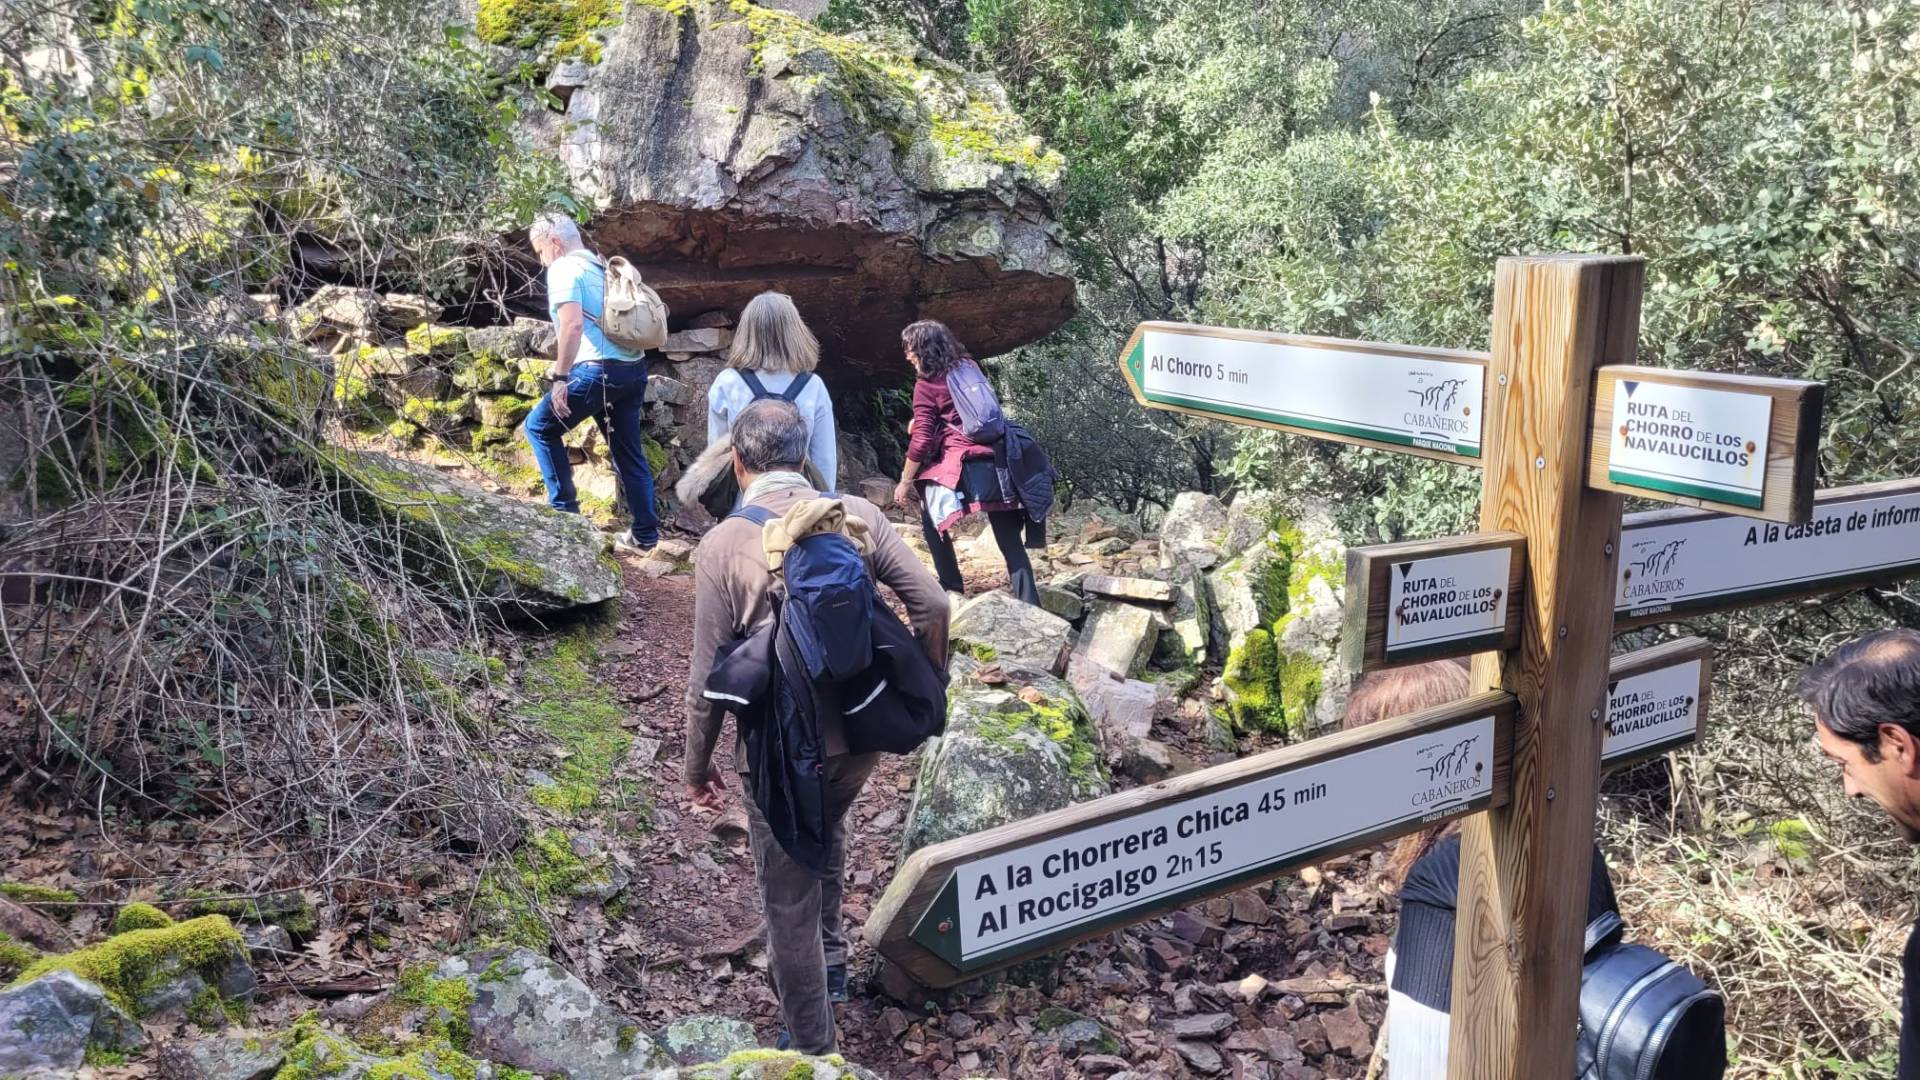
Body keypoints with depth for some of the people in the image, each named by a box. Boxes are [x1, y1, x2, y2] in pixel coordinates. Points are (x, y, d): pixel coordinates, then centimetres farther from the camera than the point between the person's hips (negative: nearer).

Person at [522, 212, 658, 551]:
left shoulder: (563, 268, -5)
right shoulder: (603, 267, 21)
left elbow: (572, 323, -20)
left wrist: (560, 376, -17)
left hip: (598, 371, -8)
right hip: (634, 369, 8)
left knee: (540, 427, 9)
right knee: (629, 454, 13)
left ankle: (564, 508, 7)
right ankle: (645, 534, 15)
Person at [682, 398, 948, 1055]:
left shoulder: (723, 545, -11)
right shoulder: (857, 514, -3)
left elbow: (709, 677, -9)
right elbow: (931, 605, -6)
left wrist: (697, 767, 5)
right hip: (862, 729, 4)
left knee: (788, 897, 14)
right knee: (828, 829, 34)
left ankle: (811, 1046, 29)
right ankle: (829, 962, 47)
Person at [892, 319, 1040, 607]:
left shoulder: (926, 384, -2)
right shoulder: (969, 369, 16)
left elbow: (921, 441, -5)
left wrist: (905, 482, 4)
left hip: (960, 464, -5)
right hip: (997, 459, 6)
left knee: (932, 519, 17)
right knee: (1010, 539, 4)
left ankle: (952, 591, 14)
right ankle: (1031, 607, -2)